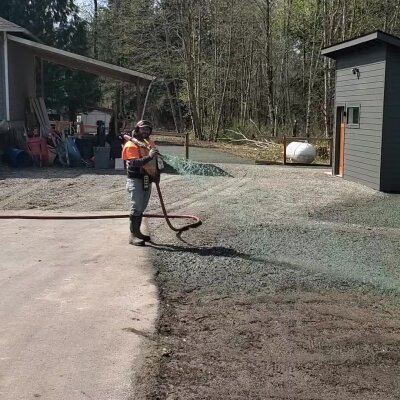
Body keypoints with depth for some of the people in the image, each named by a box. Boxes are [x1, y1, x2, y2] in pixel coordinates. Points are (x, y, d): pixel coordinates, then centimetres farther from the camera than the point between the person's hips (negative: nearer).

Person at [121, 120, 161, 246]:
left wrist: (157, 174, 15)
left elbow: (154, 161, 25)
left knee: (141, 208, 14)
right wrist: (149, 157, -35)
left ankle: (137, 232, 23)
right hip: (136, 180, -8)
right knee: (136, 207, -8)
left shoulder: (150, 144, 14)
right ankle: (133, 235, -5)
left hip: (147, 180, 8)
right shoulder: (131, 145, -12)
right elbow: (135, 163, -26)